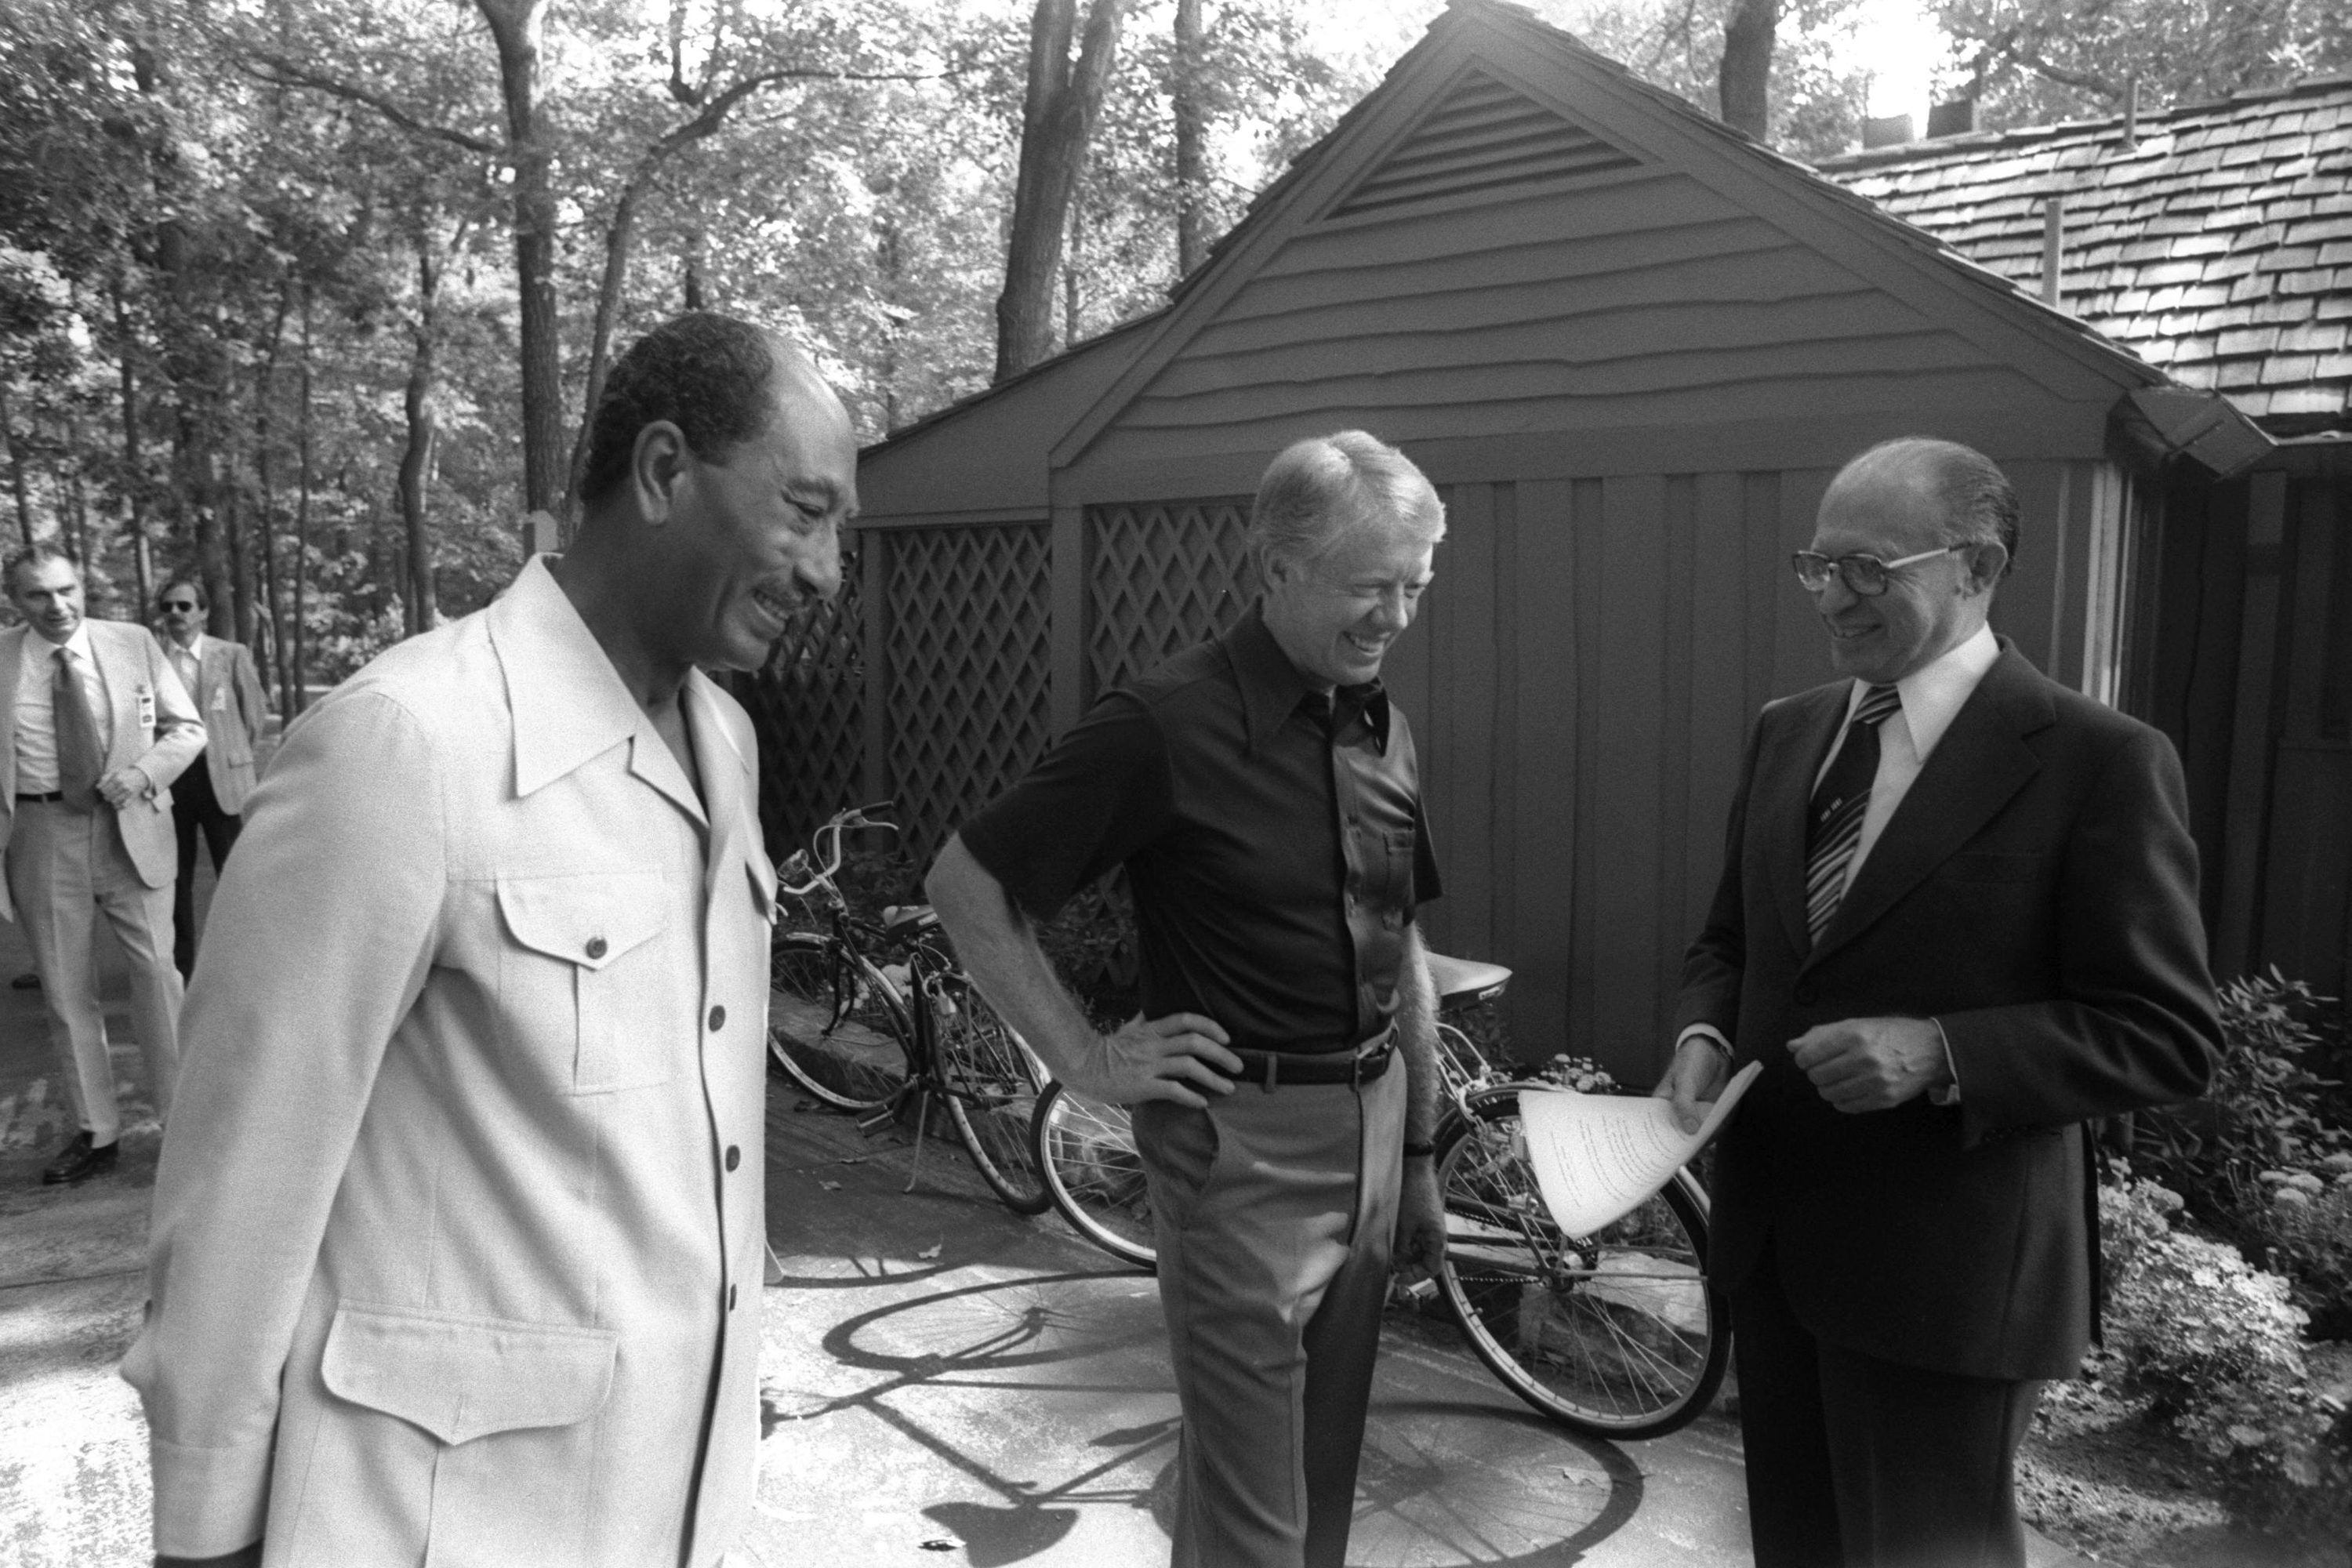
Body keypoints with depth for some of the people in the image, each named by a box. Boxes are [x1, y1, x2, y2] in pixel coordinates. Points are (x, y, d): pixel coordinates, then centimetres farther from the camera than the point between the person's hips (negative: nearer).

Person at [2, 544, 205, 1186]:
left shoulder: (133, 644, 1)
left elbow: (187, 727, 8)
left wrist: (145, 771, -11)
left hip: (130, 827, -1)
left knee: (157, 971, 0)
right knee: (64, 988, 8)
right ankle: (96, 1133, 20)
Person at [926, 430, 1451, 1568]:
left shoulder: (1382, 727, 6)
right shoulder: (1166, 725, -15)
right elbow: (965, 885, -10)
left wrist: (1420, 1160, 15)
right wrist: (1088, 1061, -12)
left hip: (1371, 1126, 7)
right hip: (1243, 1142, -6)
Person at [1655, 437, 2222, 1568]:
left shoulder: (2097, 761, -13)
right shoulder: (1787, 732, 7)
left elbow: (2168, 1036, -12)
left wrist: (1940, 1051, -25)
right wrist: (1705, 1032, -5)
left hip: (1944, 1266, -6)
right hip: (1771, 1241, 6)